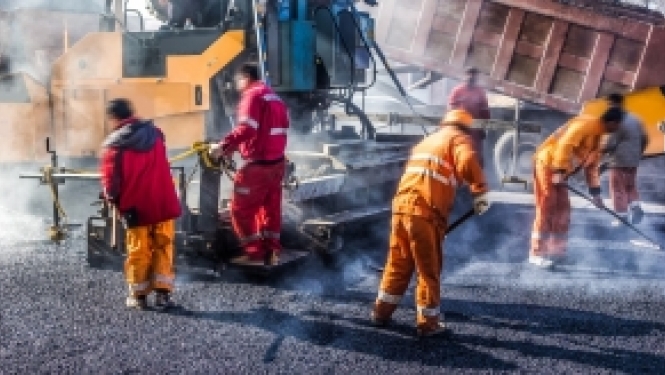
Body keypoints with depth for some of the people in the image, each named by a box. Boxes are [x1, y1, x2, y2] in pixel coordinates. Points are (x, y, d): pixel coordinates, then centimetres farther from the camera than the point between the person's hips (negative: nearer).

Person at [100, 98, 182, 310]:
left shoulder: (114, 145, -10)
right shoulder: (155, 133, 5)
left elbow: (111, 180, -12)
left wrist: (114, 199, 6)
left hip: (136, 208, -3)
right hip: (163, 203, 3)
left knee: (139, 250, 9)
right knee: (163, 247, 10)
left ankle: (139, 295, 16)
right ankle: (163, 293, 5)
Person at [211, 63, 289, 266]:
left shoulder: (253, 95, -11)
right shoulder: (274, 97, 17)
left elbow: (247, 128, -24)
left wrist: (224, 146, -23)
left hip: (258, 164, -9)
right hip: (277, 162, 9)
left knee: (241, 210, 1)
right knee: (271, 208, 15)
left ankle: (254, 253, 1)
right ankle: (271, 252, 19)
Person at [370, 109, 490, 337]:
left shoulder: (425, 142, 29)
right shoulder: (459, 139, 5)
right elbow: (468, 163, -17)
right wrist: (480, 193, -8)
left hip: (402, 206, 7)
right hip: (426, 213, -7)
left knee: (398, 265, 19)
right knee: (429, 270, 4)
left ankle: (382, 311, 27)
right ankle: (427, 323, 11)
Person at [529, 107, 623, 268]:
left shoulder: (597, 135, 15)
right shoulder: (587, 124, -16)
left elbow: (592, 164, 21)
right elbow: (565, 145, -27)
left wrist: (595, 191, 17)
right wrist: (559, 171, -29)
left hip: (559, 171, 10)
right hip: (548, 164, -10)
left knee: (563, 210, 10)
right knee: (546, 209, -10)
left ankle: (556, 251, 18)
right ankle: (537, 253, -7)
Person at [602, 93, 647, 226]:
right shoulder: (635, 119, 8)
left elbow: (610, 143, -21)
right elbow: (644, 139, 13)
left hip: (619, 161, -8)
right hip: (633, 161, 8)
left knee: (618, 189, 2)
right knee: (631, 186, 21)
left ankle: (622, 217, 3)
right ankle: (635, 208, 6)